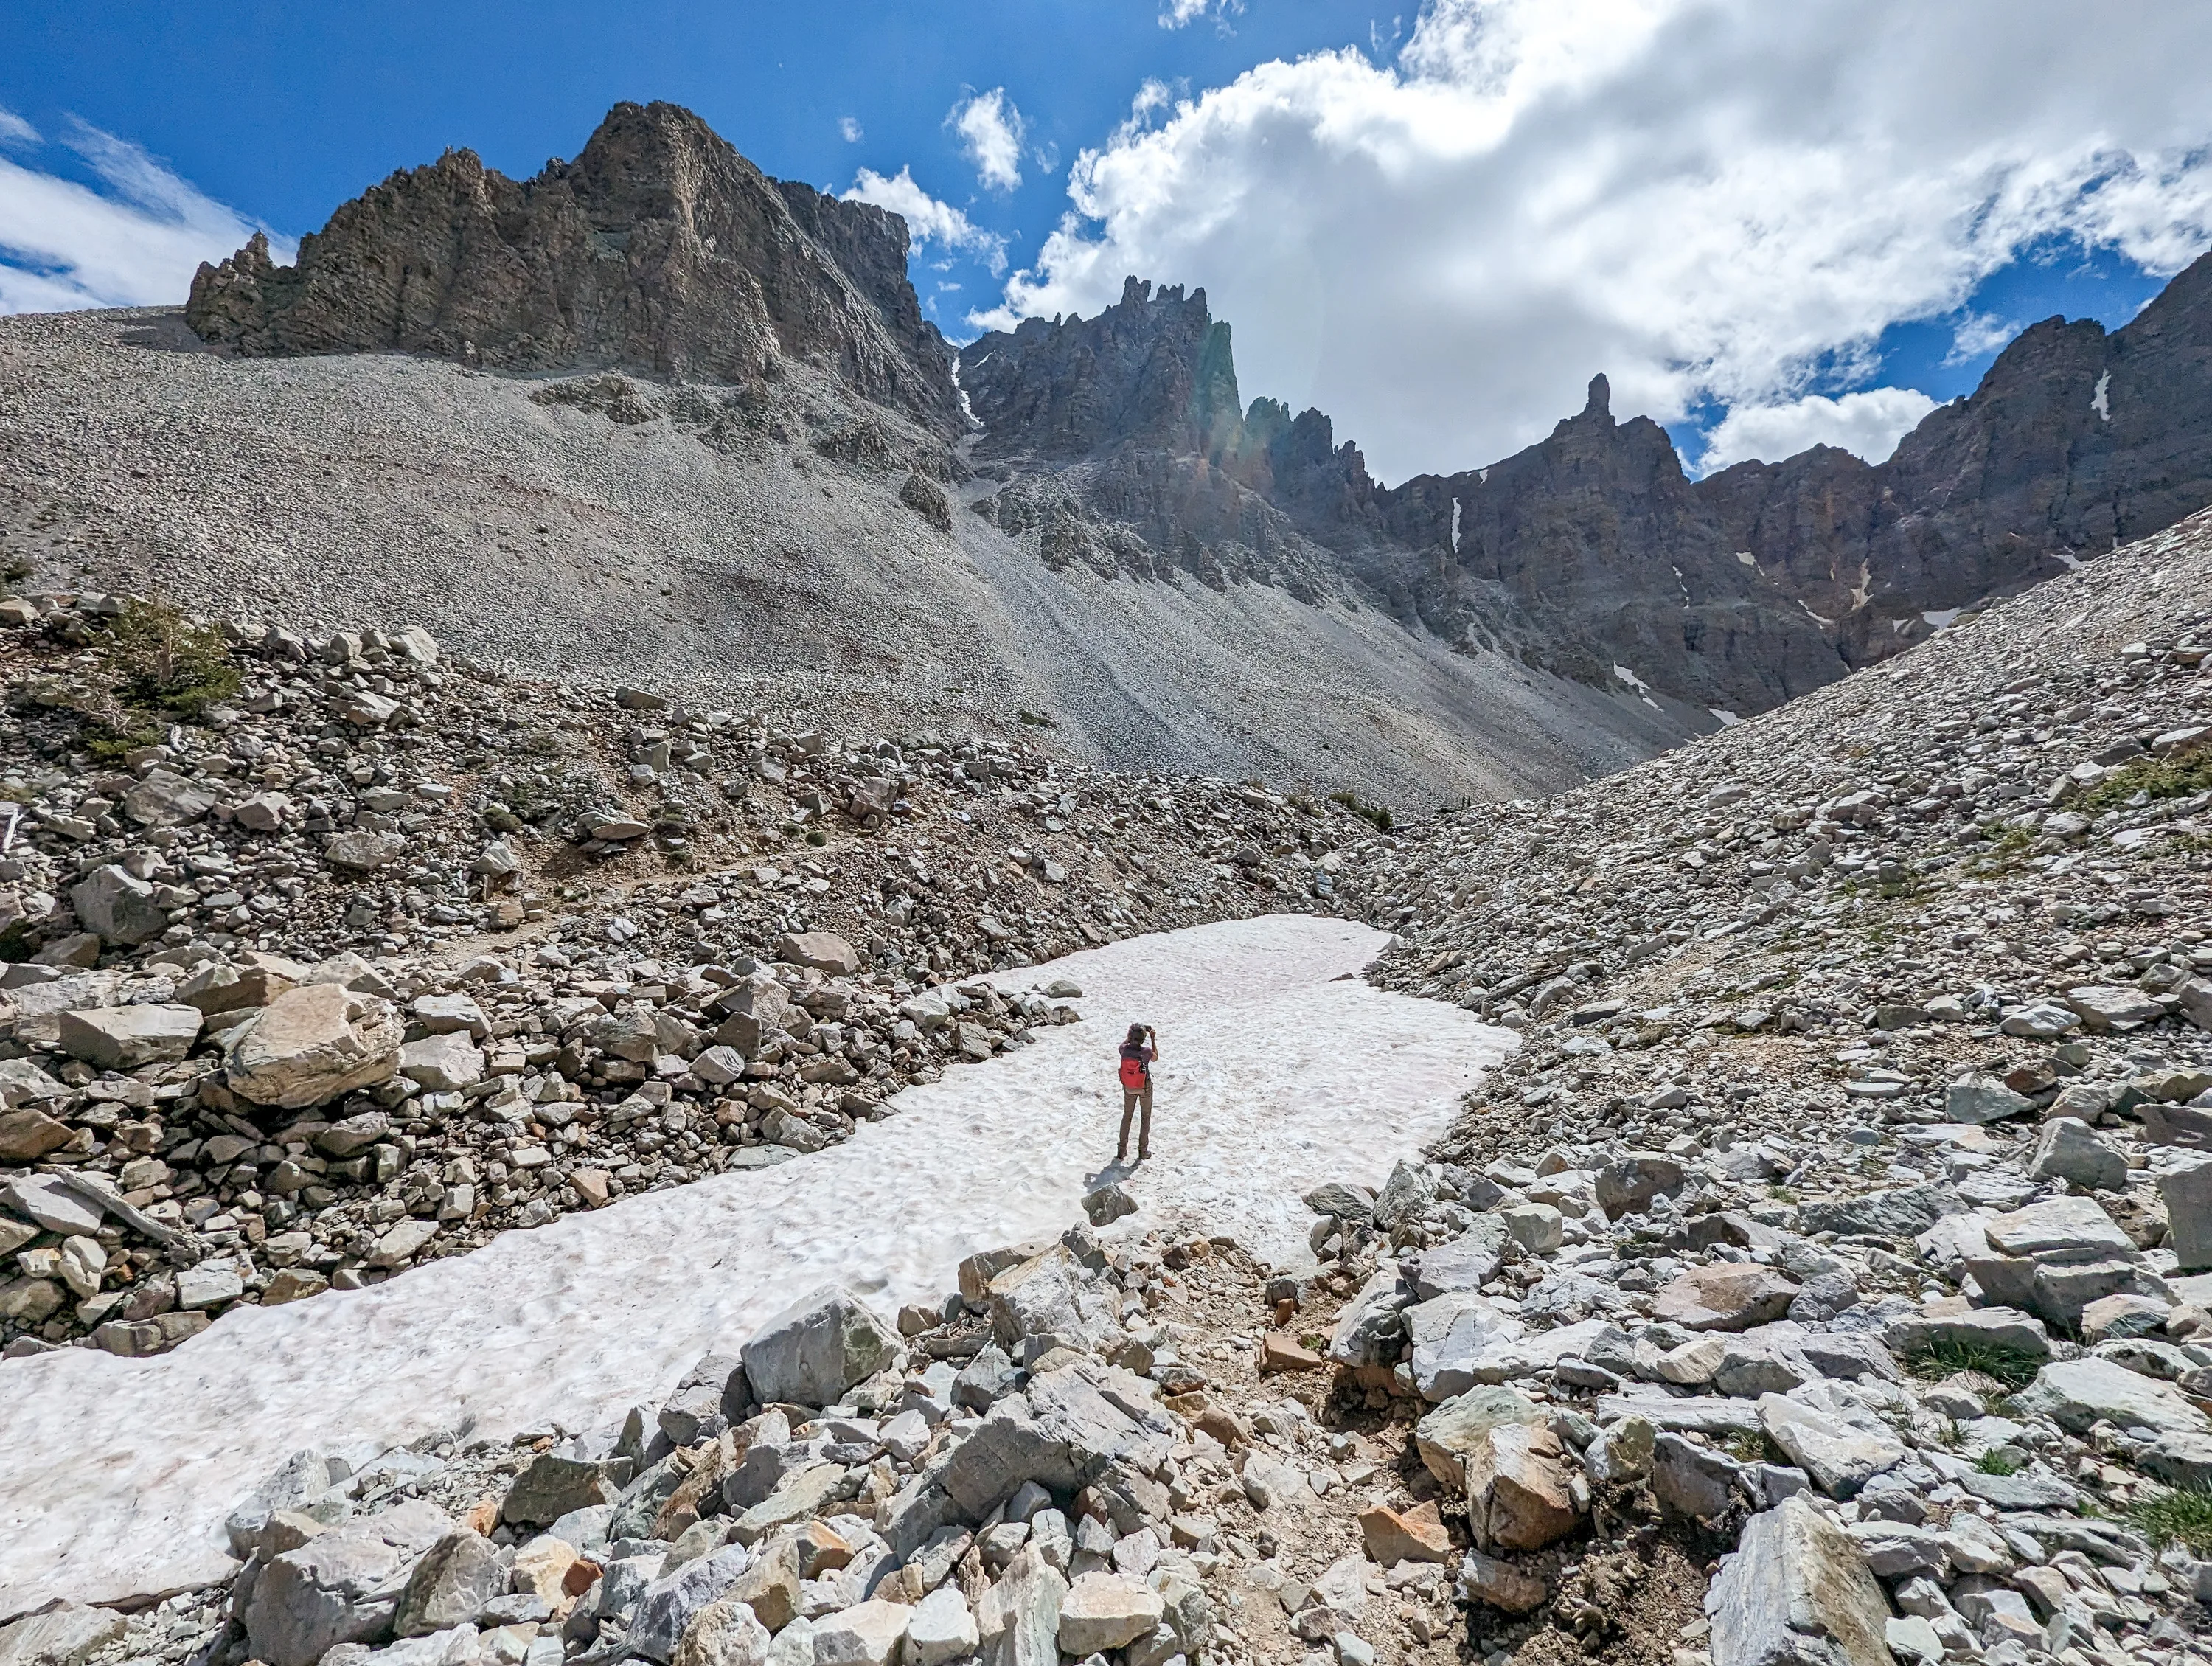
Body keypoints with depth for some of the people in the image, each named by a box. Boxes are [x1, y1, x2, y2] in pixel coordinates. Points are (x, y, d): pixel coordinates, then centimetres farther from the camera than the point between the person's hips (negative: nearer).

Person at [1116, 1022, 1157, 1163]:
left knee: (1127, 1116, 20)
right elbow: (1155, 1057, -3)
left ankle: (1121, 1151, 23)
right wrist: (1153, 1039, 0)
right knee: (1146, 1117, 17)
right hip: (1145, 1088, -2)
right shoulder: (1146, 1051, -27)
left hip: (1129, 1088, 2)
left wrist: (1131, 1036, 7)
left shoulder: (1124, 1050, -20)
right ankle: (1143, 1151, 21)